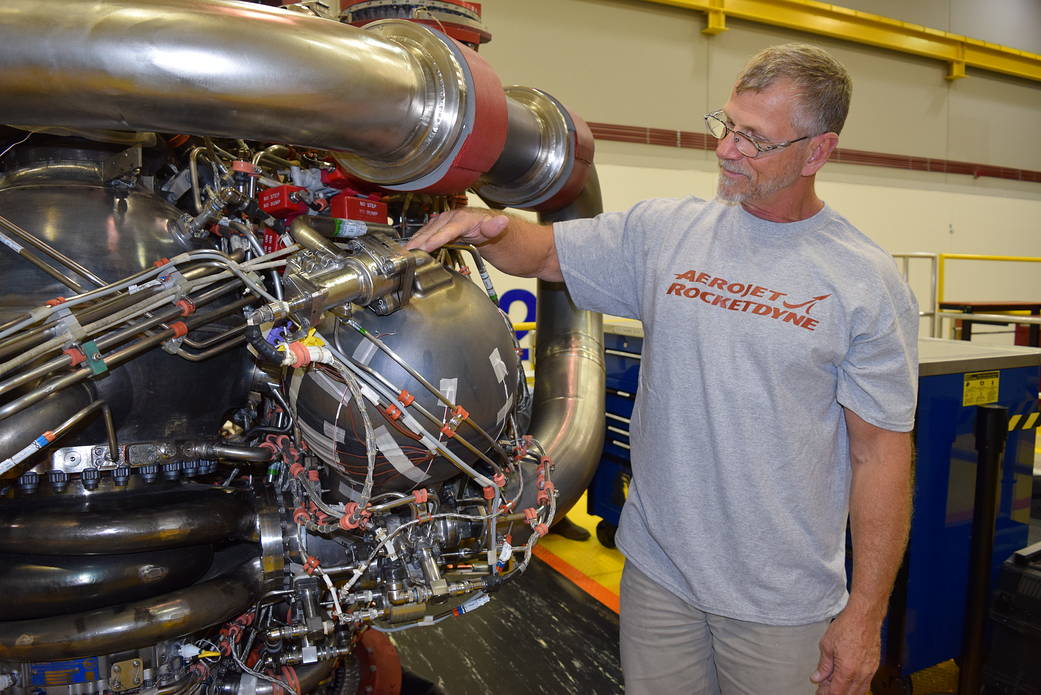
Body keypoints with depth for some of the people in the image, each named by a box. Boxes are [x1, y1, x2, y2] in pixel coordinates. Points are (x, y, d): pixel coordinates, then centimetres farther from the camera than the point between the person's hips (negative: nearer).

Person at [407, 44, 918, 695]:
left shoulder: (868, 281, -8)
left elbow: (881, 453, -7)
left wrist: (865, 614, -6)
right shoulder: (663, 230, -1)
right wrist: (487, 225, -16)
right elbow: (543, 251, 8)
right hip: (657, 568, 3)